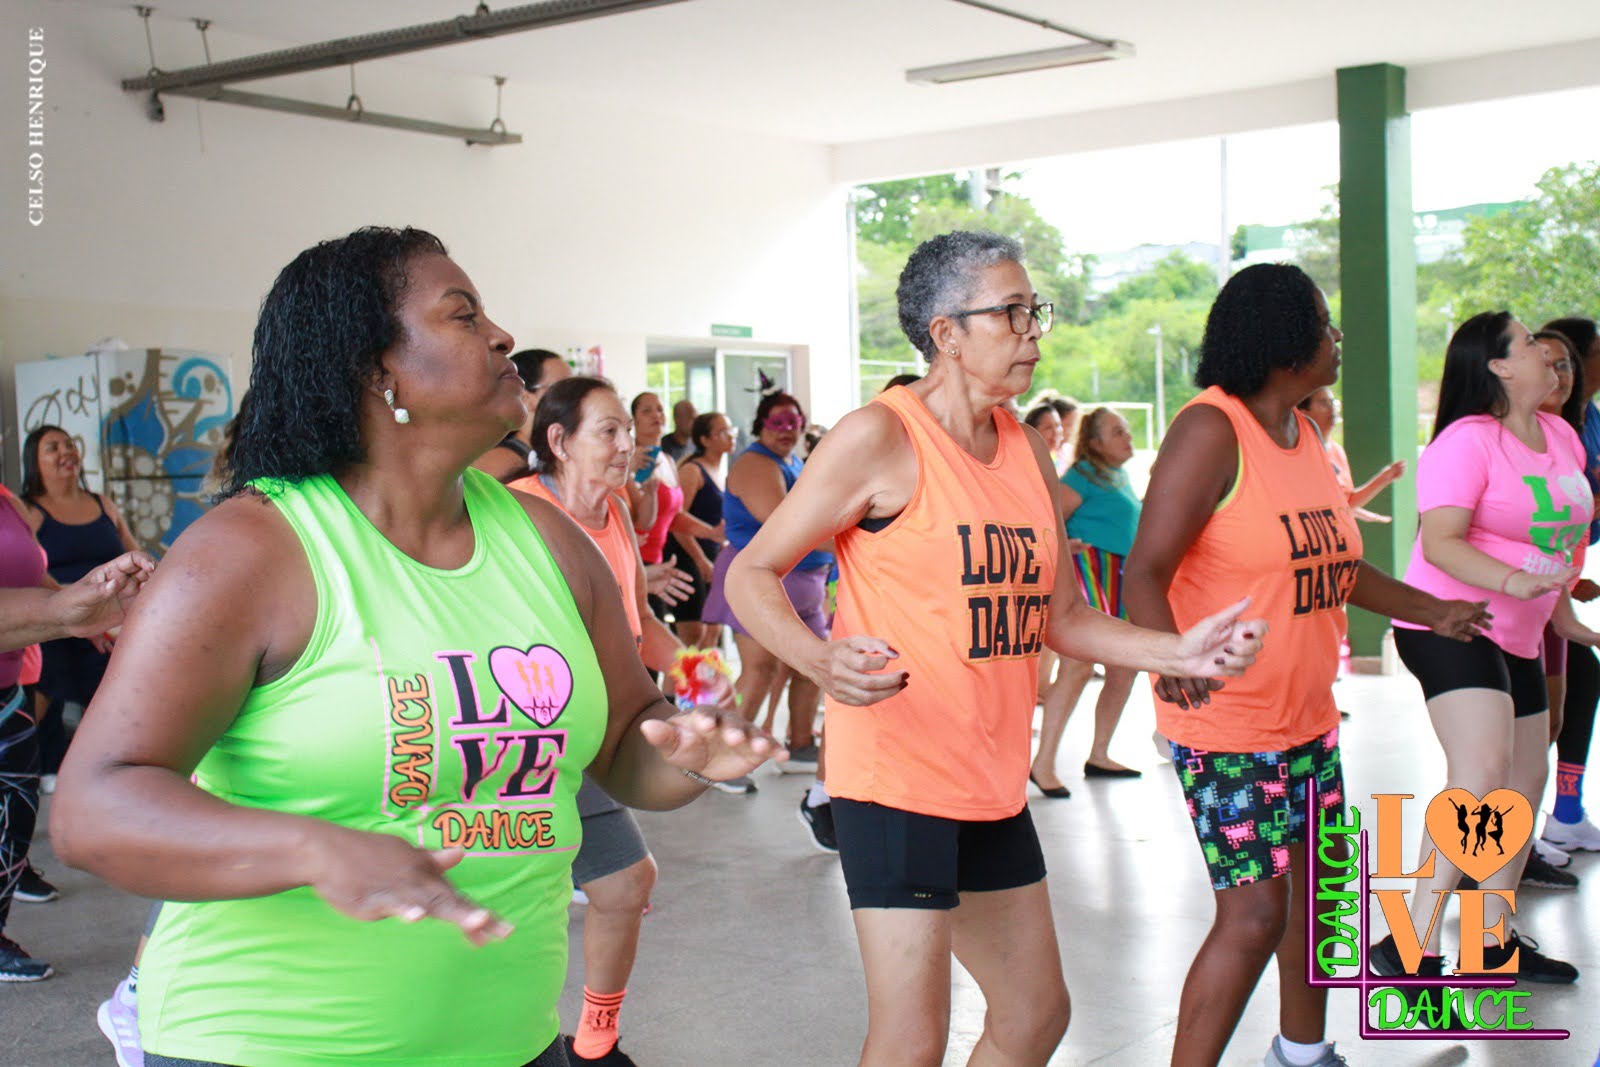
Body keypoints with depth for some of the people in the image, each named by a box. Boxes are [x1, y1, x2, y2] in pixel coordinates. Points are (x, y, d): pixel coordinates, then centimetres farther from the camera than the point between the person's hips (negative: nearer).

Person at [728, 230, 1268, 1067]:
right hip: (895, 774, -8)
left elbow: (1061, 616, 15)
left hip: (992, 779, 8)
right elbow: (752, 574, -12)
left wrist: (1181, 652, 0)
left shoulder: (1027, 451, 11)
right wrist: (823, 662, -31)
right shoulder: (879, 438, -12)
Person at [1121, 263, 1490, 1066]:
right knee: (1253, 915, -11)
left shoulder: (1303, 431, 10)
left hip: (1307, 715, 9)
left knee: (1316, 881, 18)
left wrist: (1433, 612, 29)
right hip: (1224, 721, -9)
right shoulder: (1211, 429, -17)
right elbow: (1144, 572, -25)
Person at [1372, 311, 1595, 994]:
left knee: (1527, 779, 16)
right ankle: (1412, 945, -29)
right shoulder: (1467, 441, -16)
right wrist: (1511, 580, -39)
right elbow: (1441, 541, -25)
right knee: (1481, 774, -26)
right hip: (1449, 625, -10)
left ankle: (1493, 943, 29)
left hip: (1517, 636, 10)